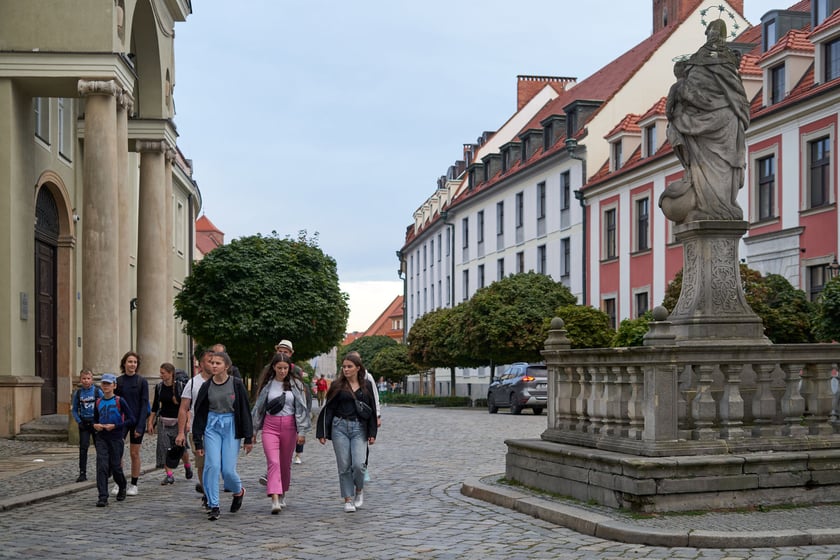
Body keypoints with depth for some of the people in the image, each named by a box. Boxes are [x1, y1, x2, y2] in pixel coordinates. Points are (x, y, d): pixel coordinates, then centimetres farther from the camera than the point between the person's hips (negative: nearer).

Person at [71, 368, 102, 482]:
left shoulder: (97, 391, -7)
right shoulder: (78, 393, -1)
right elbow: (74, 409, 7)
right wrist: (79, 422, -5)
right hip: (83, 424, 1)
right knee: (83, 448, -5)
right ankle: (82, 473, -2)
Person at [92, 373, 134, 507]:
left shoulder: (119, 401, -5)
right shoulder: (98, 402, 7)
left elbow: (131, 419, -9)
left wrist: (115, 426, -16)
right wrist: (95, 425, -2)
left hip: (116, 438, -3)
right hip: (101, 438, 3)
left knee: (115, 467, 4)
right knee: (102, 466, -10)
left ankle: (122, 487, 34)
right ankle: (103, 497, -11)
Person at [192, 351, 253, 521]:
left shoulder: (236, 384, -4)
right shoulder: (206, 386, 2)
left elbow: (245, 411, -1)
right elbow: (199, 413, 7)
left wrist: (248, 438, -3)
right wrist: (198, 441, 5)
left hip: (231, 426, -2)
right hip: (212, 427, 2)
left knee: (228, 469, -7)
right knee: (212, 466, -10)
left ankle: (239, 491, 26)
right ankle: (214, 507, -1)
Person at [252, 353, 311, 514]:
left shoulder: (295, 385, 2)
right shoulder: (267, 385, 5)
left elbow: (301, 408, 0)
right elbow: (259, 407, 11)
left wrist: (302, 431, -6)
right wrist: (254, 429, 12)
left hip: (289, 426, 1)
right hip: (270, 426, -1)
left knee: (285, 463, 11)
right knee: (273, 462, -15)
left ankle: (282, 495, 30)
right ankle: (275, 500, -24)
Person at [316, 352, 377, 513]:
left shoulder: (367, 385, 7)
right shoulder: (337, 385, 5)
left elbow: (372, 410, 9)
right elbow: (328, 409, 4)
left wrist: (372, 433, 4)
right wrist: (322, 433, -1)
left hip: (359, 428, 0)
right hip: (340, 427, 0)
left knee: (358, 464, -12)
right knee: (344, 466, 0)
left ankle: (359, 490, 16)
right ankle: (348, 499, 10)